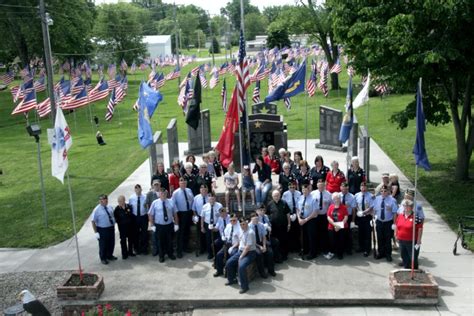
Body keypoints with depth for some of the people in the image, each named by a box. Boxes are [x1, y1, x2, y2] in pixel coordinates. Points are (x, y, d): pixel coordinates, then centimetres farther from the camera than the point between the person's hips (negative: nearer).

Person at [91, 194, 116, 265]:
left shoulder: (110, 207, 1)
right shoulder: (97, 210, -17)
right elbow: (93, 222, -15)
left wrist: (113, 226, 11)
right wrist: (96, 232, -18)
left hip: (111, 228, 6)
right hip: (102, 230, -6)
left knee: (111, 243, 19)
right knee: (103, 245, 9)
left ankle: (109, 255, 42)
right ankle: (103, 258, 30)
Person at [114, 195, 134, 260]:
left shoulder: (129, 206, -6)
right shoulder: (117, 209, -10)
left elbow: (132, 215, 6)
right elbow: (116, 218, -4)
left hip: (130, 225, 2)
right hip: (122, 227, -2)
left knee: (130, 239, 13)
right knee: (123, 240, 5)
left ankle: (130, 252, 30)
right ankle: (124, 254, 18)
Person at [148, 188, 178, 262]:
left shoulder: (171, 202, 1)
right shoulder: (155, 203, -5)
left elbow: (175, 214, 4)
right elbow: (150, 215, -4)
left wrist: (176, 224, 0)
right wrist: (152, 225, -9)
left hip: (169, 225, 2)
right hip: (159, 226, -2)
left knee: (170, 240, 15)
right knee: (160, 241, 9)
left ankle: (170, 254, 35)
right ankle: (161, 256, 26)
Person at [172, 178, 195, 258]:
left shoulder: (189, 190, 3)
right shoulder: (176, 193, -10)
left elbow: (193, 200, 10)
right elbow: (173, 203, -10)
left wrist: (192, 210, 6)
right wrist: (177, 212, -13)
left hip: (189, 212, 5)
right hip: (181, 213, -5)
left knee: (187, 231, 15)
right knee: (181, 232, -2)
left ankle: (186, 247, 31)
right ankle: (179, 250, 5)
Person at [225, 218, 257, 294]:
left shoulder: (250, 233, -21)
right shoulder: (241, 231, 6)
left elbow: (248, 247, -23)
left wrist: (241, 256, -19)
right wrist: (239, 252, 8)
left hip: (250, 253, -9)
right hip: (241, 251, 9)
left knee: (241, 266, -29)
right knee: (229, 262, 1)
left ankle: (244, 286, -14)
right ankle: (231, 280, 23)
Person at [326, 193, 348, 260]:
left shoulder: (343, 207, -3)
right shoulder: (331, 207, 3)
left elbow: (346, 217, -8)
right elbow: (328, 217, -1)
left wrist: (340, 225, -16)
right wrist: (334, 224, -15)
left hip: (341, 228, -1)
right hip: (332, 227, 2)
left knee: (341, 241, 3)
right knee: (332, 241, -1)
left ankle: (340, 254, 18)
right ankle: (331, 253, 16)